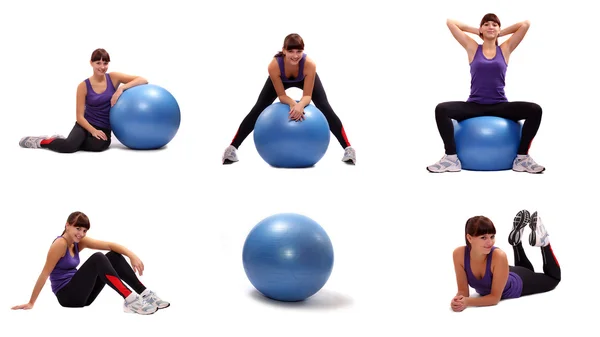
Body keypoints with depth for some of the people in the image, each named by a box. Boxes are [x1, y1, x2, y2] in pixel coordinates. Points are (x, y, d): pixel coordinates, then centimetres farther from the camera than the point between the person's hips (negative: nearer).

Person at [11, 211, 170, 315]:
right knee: (97, 259, -27)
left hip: (81, 293, 8)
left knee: (114, 256, -3)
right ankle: (130, 299, -36)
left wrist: (132, 255, -19)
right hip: (67, 296, -8)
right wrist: (30, 303, -17)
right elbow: (45, 274, -18)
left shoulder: (79, 242, 6)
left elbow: (109, 245, -3)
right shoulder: (60, 244, -17)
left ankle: (145, 294, -10)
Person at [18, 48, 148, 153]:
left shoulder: (113, 78, -4)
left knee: (100, 145, -36)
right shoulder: (84, 86, -6)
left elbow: (143, 80, -11)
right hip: (86, 124, -2)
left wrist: (121, 88, -24)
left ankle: (65, 140, -4)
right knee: (69, 146, -35)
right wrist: (93, 130, -21)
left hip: (104, 128, 2)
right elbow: (79, 116, -5)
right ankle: (40, 141, -2)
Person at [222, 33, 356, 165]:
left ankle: (348, 149, -8)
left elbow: (307, 96, -36)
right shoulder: (274, 65, -43)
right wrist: (292, 103, -52)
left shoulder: (309, 64, -43)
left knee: (325, 109, -14)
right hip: (281, 80, 0)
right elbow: (281, 96, -31)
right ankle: (232, 148, 1)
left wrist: (300, 105, -58)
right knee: (258, 109, -6)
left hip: (305, 79, 0)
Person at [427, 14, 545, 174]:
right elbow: (450, 22, 5)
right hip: (474, 105, -1)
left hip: (500, 105, 1)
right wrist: (476, 31, 13)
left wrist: (501, 33, 12)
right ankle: (451, 158, -19)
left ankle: (522, 158, -13)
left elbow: (525, 24, 3)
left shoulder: (505, 49, 8)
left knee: (535, 110, -24)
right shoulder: (473, 48, 7)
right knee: (441, 109, -27)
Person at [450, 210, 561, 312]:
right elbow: (463, 290, -25)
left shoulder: (499, 256, -43)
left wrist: (467, 302, -51)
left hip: (517, 285, -3)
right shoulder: (459, 254, -34)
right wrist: (459, 300, -48)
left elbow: (495, 297, -37)